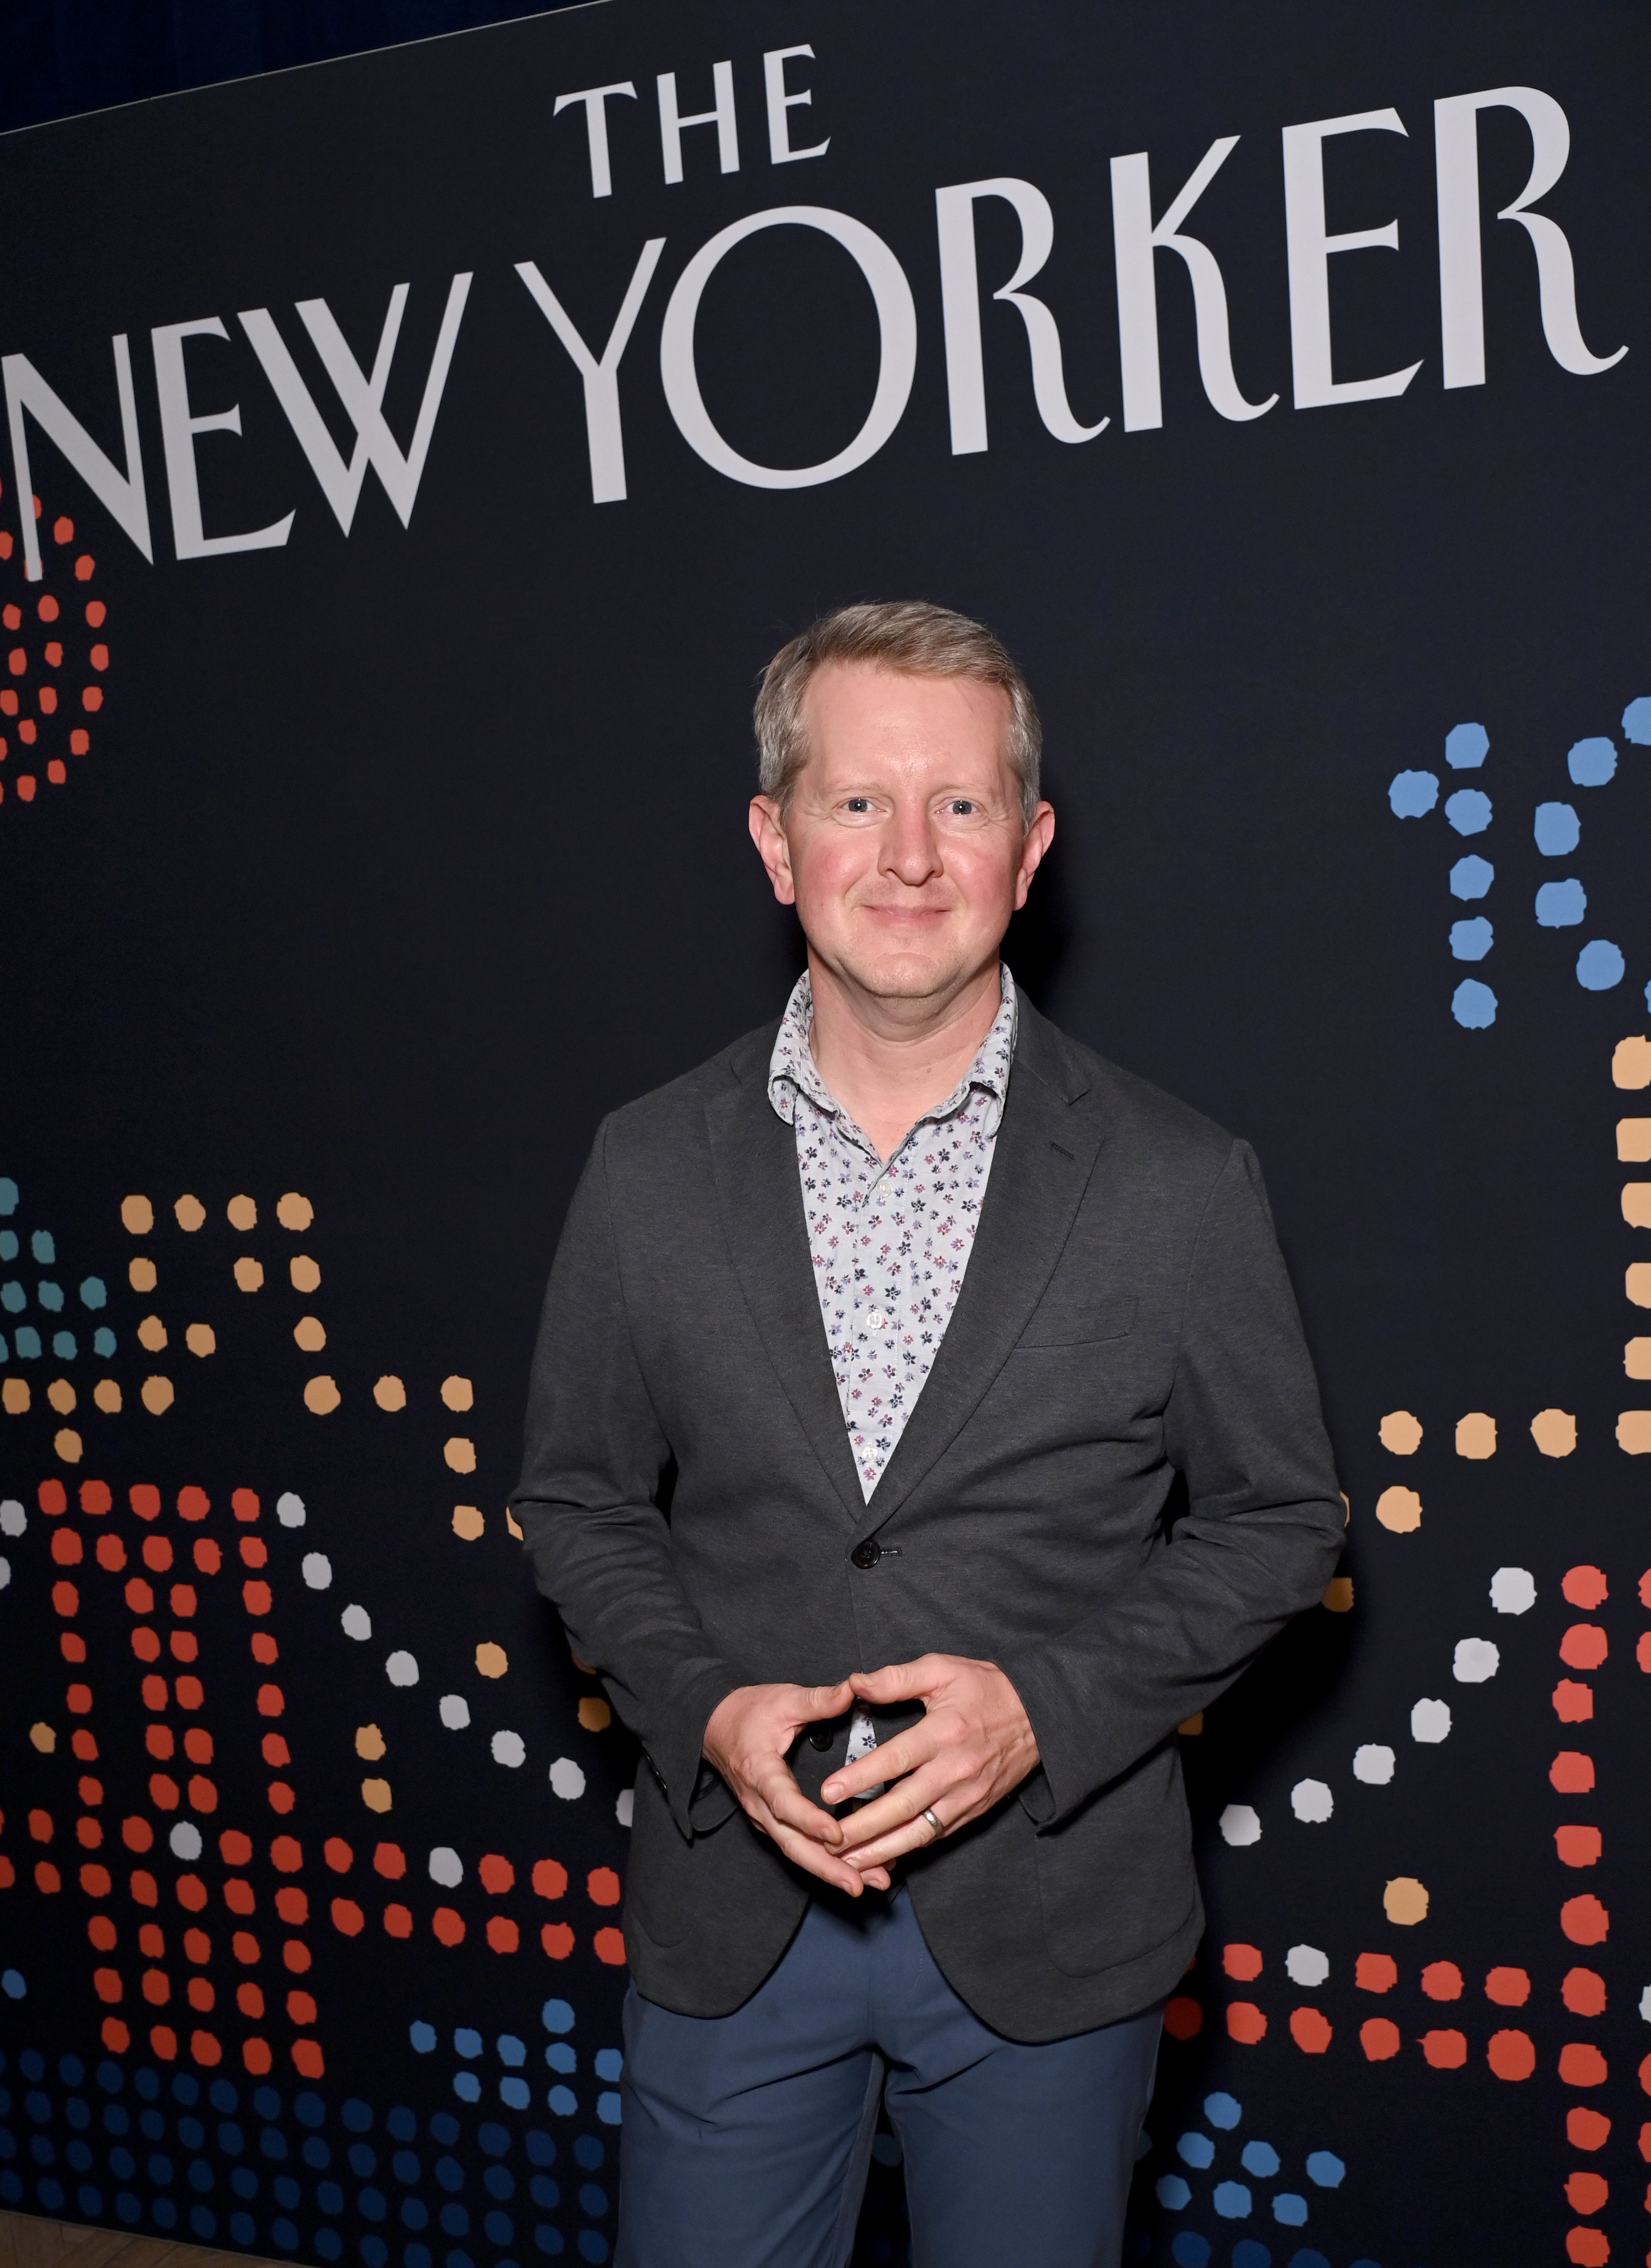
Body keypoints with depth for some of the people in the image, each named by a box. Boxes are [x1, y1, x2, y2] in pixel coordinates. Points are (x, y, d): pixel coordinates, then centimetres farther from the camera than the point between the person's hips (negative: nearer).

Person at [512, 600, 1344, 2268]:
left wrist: (1046, 1703, -15)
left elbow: (1275, 1519, -1)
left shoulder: (1180, 1186, -9)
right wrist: (704, 1707, -12)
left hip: (1047, 1932, -1)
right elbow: (580, 1501, 5)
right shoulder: (649, 1169, -4)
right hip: (728, 1913, 1)